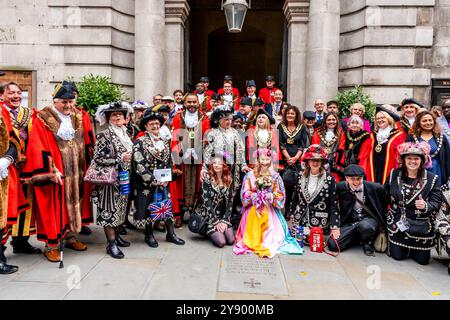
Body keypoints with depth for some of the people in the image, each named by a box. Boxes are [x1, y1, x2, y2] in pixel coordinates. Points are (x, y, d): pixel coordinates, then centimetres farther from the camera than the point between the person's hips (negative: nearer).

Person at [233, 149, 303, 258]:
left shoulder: (275, 176, 3)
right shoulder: (250, 175, 3)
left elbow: (280, 195, 3)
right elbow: (245, 193, 1)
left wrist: (271, 196, -16)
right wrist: (255, 196, -15)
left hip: (269, 209, 0)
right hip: (253, 208, 0)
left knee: (270, 230, -13)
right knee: (254, 229, -13)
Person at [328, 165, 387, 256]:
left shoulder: (376, 188, -8)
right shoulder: (340, 188, -5)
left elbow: (384, 207, 3)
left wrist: (383, 227, 2)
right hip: (349, 223, 3)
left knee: (365, 226, -39)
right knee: (332, 244, -18)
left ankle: (367, 242, -2)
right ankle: (359, 237, 9)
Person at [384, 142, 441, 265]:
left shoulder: (431, 179, -8)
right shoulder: (394, 175, -1)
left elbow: (436, 202, -9)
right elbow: (385, 196, 7)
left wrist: (426, 206, -30)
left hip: (421, 226, -1)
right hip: (397, 223, 1)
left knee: (422, 260, 5)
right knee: (397, 256, 5)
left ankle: (414, 248, 38)